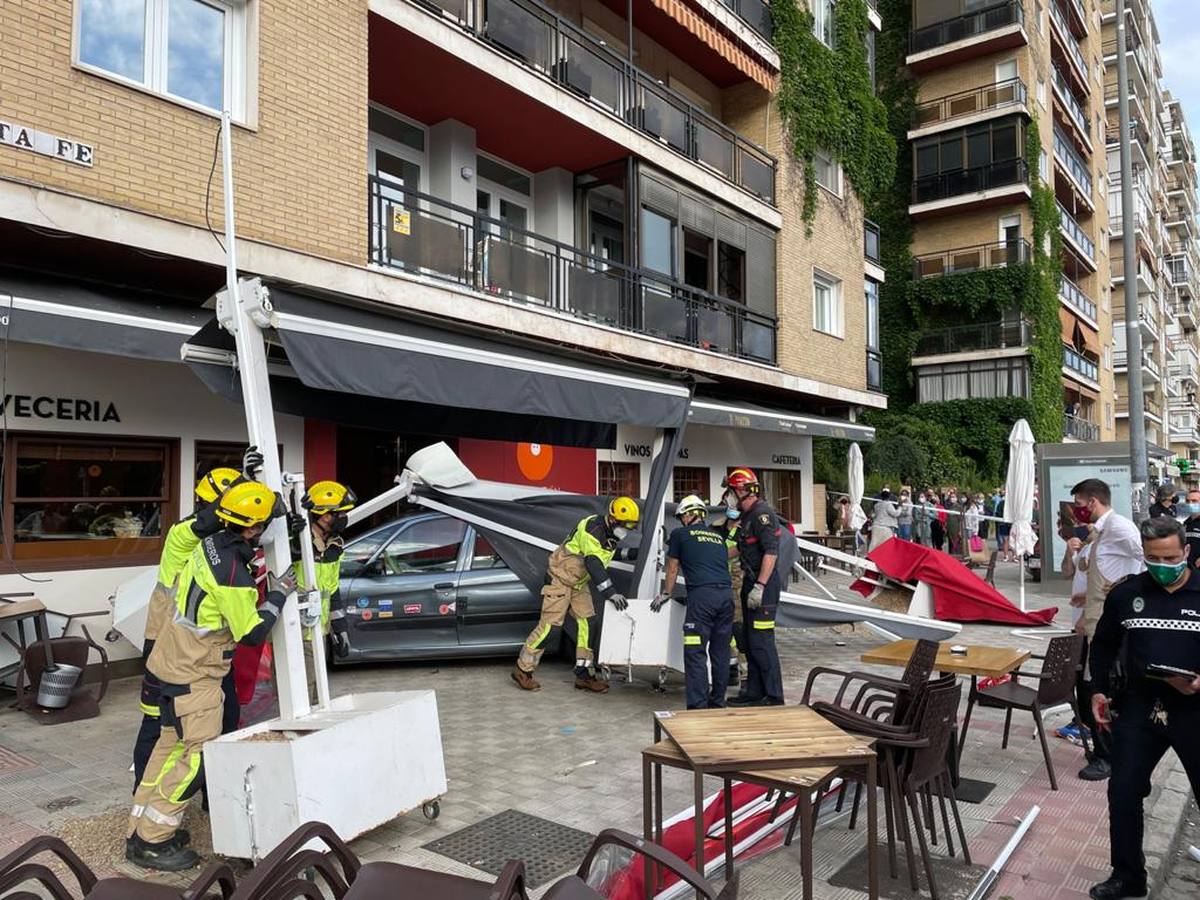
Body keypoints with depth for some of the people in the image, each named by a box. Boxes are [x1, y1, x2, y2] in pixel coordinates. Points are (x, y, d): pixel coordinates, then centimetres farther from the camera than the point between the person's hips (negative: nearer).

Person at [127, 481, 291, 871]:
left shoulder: (211, 543, -3)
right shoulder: (232, 573, -27)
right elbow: (253, 634, -21)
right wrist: (278, 596, -8)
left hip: (178, 659, 10)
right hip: (194, 671, -10)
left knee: (174, 742, 19)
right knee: (199, 752, -5)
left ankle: (142, 827, 29)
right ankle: (151, 841, 4)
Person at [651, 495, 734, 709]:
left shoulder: (680, 534, 12)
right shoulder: (719, 537, 25)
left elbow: (672, 570, 20)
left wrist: (666, 594, 36)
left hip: (702, 595, -5)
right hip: (726, 593, 6)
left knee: (696, 653, -5)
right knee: (721, 651, 13)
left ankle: (698, 706, -10)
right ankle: (718, 702, 21)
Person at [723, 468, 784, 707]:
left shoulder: (762, 513, -16)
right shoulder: (748, 515, 17)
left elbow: (771, 552, -23)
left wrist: (759, 587, -27)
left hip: (763, 584, -11)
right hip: (752, 583, 11)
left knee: (761, 642, -8)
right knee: (749, 640, 15)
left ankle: (773, 696, 0)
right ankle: (754, 692, 24)